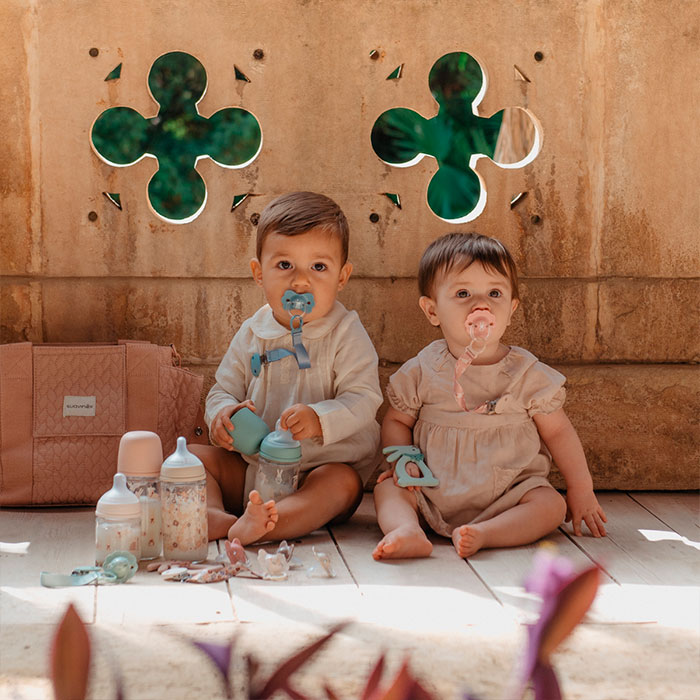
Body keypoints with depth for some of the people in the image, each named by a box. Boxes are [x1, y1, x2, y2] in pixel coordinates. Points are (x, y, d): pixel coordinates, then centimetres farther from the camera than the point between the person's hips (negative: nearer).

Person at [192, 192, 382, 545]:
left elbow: (363, 400, -15)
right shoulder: (251, 334, 6)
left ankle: (249, 528, -56)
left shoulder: (345, 334, -6)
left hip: (322, 467, -4)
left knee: (343, 481, -34)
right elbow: (223, 390, 10)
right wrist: (222, 413, -15)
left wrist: (319, 420, -34)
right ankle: (216, 519, -38)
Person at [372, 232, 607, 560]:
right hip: (433, 493, 1)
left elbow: (558, 432, 4)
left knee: (551, 505, -23)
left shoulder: (527, 374, -3)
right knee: (388, 487, -17)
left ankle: (482, 534, -39)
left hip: (507, 495, -1)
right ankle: (407, 531, -41)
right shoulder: (421, 372, -1)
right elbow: (397, 421, 10)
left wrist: (581, 490, 3)